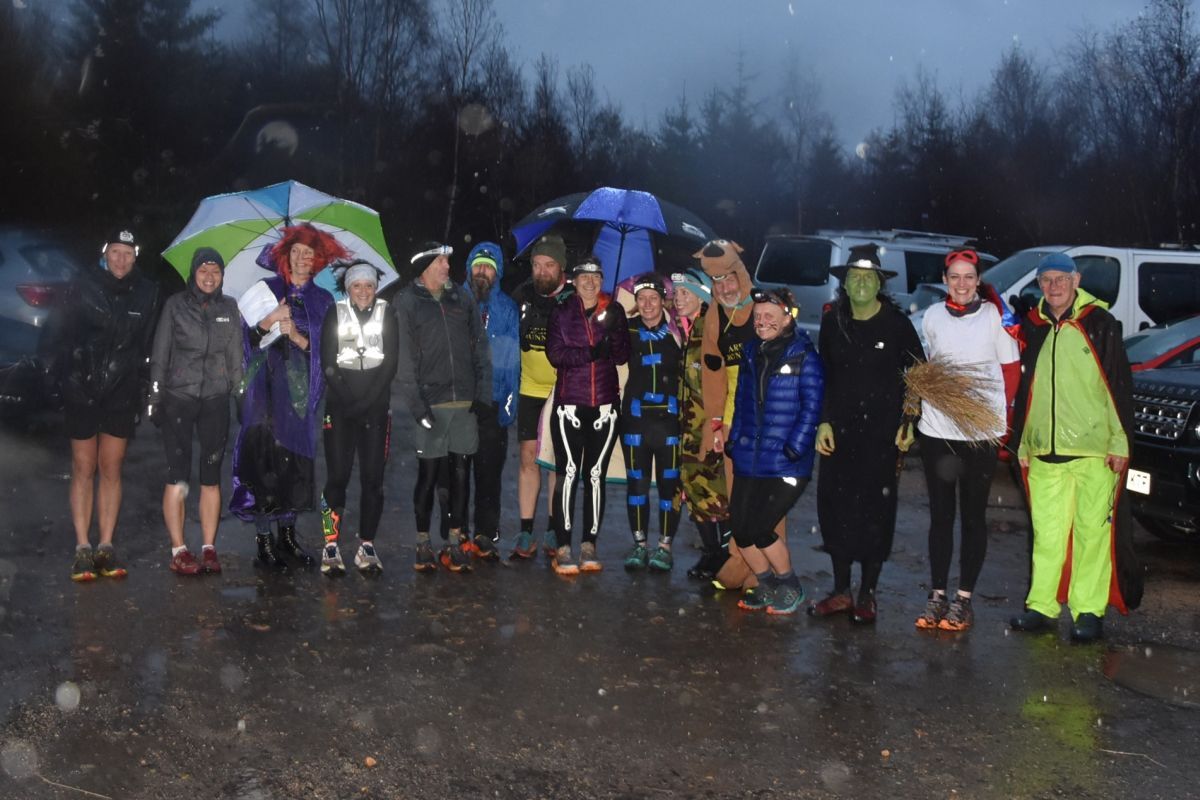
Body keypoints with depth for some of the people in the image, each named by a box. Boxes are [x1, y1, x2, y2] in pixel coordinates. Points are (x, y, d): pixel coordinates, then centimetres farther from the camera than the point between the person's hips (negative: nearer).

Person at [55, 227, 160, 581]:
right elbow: (62, 335, 1)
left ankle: (106, 548, 9)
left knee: (111, 470, 5)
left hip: (122, 393, 2)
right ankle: (83, 549, 3)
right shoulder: (84, 287, -1)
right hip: (82, 390, -2)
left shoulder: (146, 293, 4)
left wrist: (143, 387, 7)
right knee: (83, 469, 1)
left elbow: (148, 345, 8)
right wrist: (57, 376, -6)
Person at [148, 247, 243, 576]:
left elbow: (235, 356, 12)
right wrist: (155, 394, -2)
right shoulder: (175, 305, 2)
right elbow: (159, 354, 2)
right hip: (178, 397, -2)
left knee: (211, 475, 3)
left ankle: (209, 549, 7)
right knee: (178, 475, -6)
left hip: (216, 400, 3)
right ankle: (178, 552, -4)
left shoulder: (229, 308, 9)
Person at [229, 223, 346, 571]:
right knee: (265, 459, -9)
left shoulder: (323, 301, 12)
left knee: (296, 462, 3)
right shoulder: (266, 289, 7)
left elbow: (327, 350, 4)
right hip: (267, 387, -2)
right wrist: (268, 322, -16)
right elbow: (248, 337, 2)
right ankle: (263, 540, -3)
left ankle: (287, 536, 13)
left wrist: (298, 337, -12)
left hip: (301, 388, 2)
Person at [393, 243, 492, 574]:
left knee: (460, 473, 7)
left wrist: (483, 394, 2)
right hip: (431, 403, -3)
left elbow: (480, 348, 10)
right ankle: (423, 545, 12)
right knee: (428, 474, 1)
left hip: (465, 401, 4)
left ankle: (455, 543, 16)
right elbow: (404, 357, -6)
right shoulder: (407, 302, -1)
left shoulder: (462, 298, 10)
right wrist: (416, 404, -13)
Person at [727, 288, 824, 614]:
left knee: (758, 529, -10)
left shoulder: (804, 357, -7)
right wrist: (734, 440, 12)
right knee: (740, 529, 4)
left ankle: (790, 587, 15)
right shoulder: (751, 354, 12)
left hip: (787, 465, -6)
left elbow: (811, 409, -10)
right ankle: (766, 586, 27)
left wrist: (793, 449, -16)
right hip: (749, 460, 6)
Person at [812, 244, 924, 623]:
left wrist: (909, 421, -4)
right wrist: (824, 422, 3)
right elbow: (825, 376, 10)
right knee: (835, 505, 2)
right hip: (840, 429, 3)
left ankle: (867, 594, 12)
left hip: (883, 431, -3)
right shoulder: (833, 322, 6)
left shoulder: (896, 323, -4)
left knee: (876, 509, 1)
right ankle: (841, 591, 16)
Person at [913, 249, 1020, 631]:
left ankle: (963, 599, 12)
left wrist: (1001, 412, -6)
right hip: (936, 427, 3)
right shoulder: (933, 316, 6)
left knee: (974, 515, 5)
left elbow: (1011, 369, 2)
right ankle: (937, 595, 16)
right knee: (940, 514, 8)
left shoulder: (995, 315, -3)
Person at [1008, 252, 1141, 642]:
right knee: (1047, 532, 7)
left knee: (1092, 531, -1)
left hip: (1094, 450, -4)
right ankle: (1041, 605, 14)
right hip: (1044, 452, 4)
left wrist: (1120, 441, -5)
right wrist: (1021, 444, 16)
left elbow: (1120, 386, 0)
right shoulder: (1033, 327, 13)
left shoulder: (1099, 324, 1)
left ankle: (1088, 611, 5)